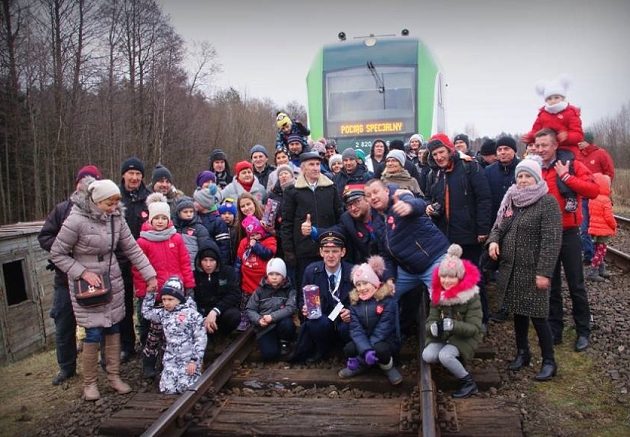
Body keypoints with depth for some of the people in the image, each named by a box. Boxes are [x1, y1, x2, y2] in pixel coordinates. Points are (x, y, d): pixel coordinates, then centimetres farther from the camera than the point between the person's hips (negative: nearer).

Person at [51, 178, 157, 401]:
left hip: (112, 280, 5)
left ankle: (114, 376, 24)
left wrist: (150, 275, -3)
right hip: (86, 283, -5)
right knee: (94, 333, -2)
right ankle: (89, 383, 17)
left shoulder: (116, 218, -4)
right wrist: (83, 273, -18)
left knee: (114, 328, 10)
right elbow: (57, 254, -10)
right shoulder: (76, 220, -19)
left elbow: (132, 249, 0)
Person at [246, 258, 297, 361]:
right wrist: (258, 320, -19)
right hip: (264, 328, -1)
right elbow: (250, 309, 1)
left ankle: (284, 343, -1)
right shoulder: (260, 290, 3)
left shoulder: (289, 289, -1)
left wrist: (272, 317, -25)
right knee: (269, 354, -23)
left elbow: (291, 308, -16)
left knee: (287, 323, -34)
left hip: (282, 324, 1)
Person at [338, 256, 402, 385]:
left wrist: (360, 358, -25)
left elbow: (382, 330, -21)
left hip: (387, 340, -3)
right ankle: (360, 366, 8)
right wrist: (366, 350, -34)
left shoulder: (387, 300, -16)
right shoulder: (355, 302, -3)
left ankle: (388, 367, -1)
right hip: (364, 341, 4)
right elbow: (356, 330, -13)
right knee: (348, 349, -26)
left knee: (380, 349, -36)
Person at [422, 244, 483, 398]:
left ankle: (469, 383, -6)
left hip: (464, 337, -4)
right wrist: (433, 327, -29)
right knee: (427, 356, -22)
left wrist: (453, 325, -38)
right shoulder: (437, 295, -2)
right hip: (441, 337, 5)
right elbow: (430, 320, -3)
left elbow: (474, 328, -20)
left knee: (445, 356, -30)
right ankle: (455, 362, 5)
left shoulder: (471, 297, -16)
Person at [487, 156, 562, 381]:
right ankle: (522, 353, 31)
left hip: (533, 270, -6)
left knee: (537, 316, -2)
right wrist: (493, 240, -6)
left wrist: (544, 272, -20)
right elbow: (498, 226, 18)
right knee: (518, 312, 15)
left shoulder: (547, 202, -10)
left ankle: (549, 362, 14)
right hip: (511, 269, 6)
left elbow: (551, 240, -15)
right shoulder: (511, 200, 10)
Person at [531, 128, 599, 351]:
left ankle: (583, 331, 22)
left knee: (576, 285, 7)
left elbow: (593, 190, -17)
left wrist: (566, 176, -19)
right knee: (551, 286, 12)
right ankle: (555, 330, 24)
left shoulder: (572, 166, -4)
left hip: (568, 233, -3)